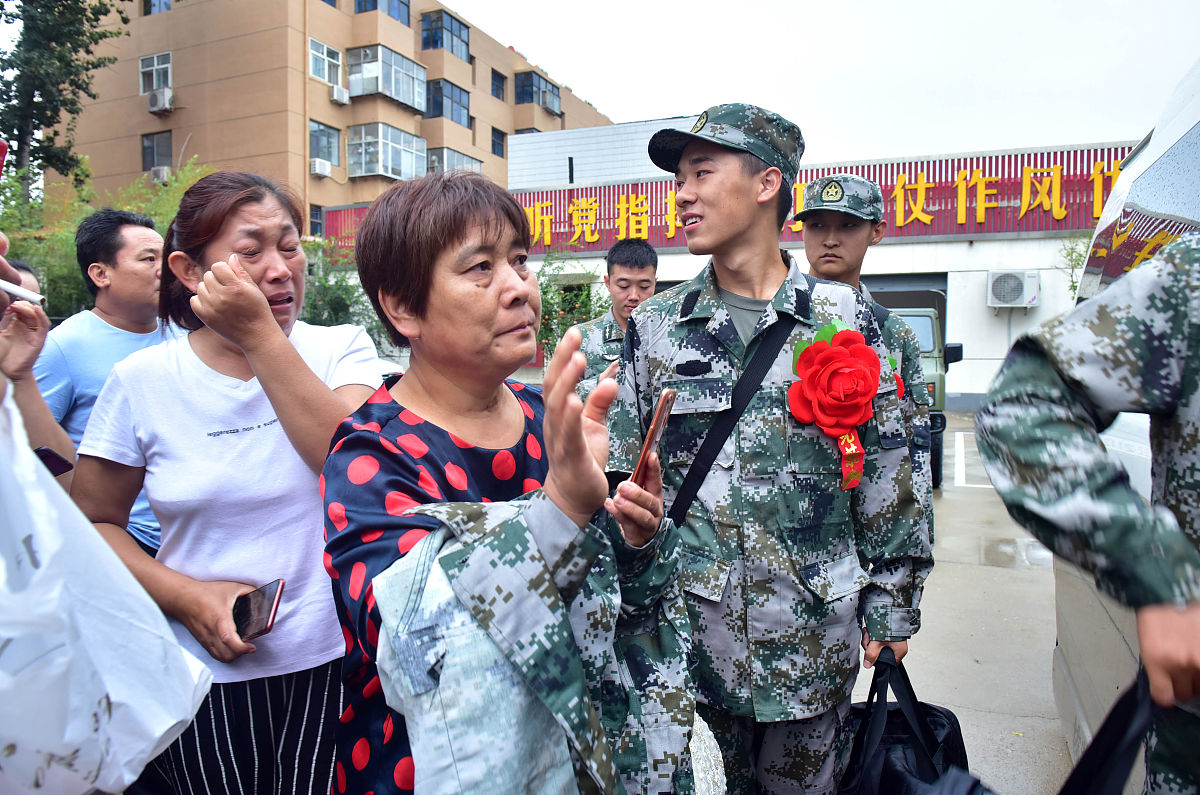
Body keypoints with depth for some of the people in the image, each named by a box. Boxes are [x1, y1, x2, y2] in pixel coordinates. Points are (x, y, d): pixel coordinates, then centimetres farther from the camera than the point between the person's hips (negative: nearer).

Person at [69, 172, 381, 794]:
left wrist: (259, 335, -23)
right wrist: (185, 596, -12)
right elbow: (92, 521, 5)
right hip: (206, 672, 1)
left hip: (336, 662, 0)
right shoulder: (142, 381, -4)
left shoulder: (342, 350, -5)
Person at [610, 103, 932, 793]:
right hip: (693, 627, 1)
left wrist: (891, 605, 2)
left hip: (814, 628, 0)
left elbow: (887, 471, 2)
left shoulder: (846, 319, -2)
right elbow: (626, 477, 4)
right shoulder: (654, 327, 1)